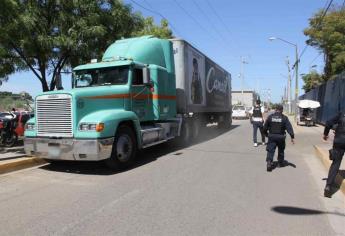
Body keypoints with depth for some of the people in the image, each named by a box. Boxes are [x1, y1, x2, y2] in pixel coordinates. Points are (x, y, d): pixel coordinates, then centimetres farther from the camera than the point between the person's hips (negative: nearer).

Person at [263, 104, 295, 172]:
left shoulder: (270, 117, 0)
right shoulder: (284, 118, -4)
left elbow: (265, 127, 4)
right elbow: (289, 127, -11)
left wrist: (266, 133, 21)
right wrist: (292, 137, -12)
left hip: (271, 136, 0)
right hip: (281, 137, 0)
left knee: (270, 150, 0)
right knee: (281, 150, 19)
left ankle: (269, 162, -19)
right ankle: (280, 163, 32)